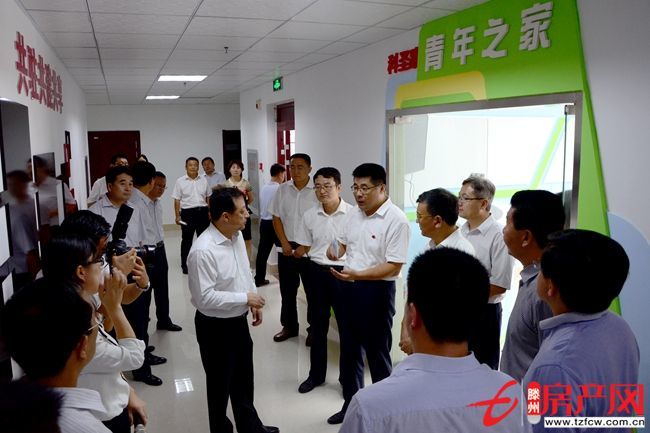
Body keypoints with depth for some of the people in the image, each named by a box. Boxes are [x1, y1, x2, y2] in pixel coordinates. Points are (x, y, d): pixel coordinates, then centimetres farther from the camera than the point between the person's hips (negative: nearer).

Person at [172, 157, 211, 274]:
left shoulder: (204, 180, 6)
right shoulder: (180, 181, -2)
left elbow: (208, 197, 13)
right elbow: (177, 200, -2)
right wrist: (177, 216, -7)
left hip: (203, 212, 3)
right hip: (187, 213, -3)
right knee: (187, 239, 5)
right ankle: (184, 264, 14)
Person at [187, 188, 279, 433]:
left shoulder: (237, 235, -2)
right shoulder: (203, 251, -28)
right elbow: (204, 297, -29)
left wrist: (254, 303, 11)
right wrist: (245, 298, -22)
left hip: (239, 320, 8)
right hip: (216, 327, -8)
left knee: (244, 380, 24)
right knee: (220, 384, 14)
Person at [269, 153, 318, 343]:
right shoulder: (283, 189, 2)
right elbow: (276, 218, 6)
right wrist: (285, 243, -3)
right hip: (286, 247, 4)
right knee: (287, 289, 12)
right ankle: (289, 326, 27)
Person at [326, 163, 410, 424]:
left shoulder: (396, 220, -18)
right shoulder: (354, 213, 5)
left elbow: (394, 266, -22)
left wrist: (357, 274, -30)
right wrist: (336, 251, -4)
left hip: (377, 291, -7)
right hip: (348, 288, 7)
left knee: (377, 352, 8)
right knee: (349, 349, 18)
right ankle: (351, 403, 37)